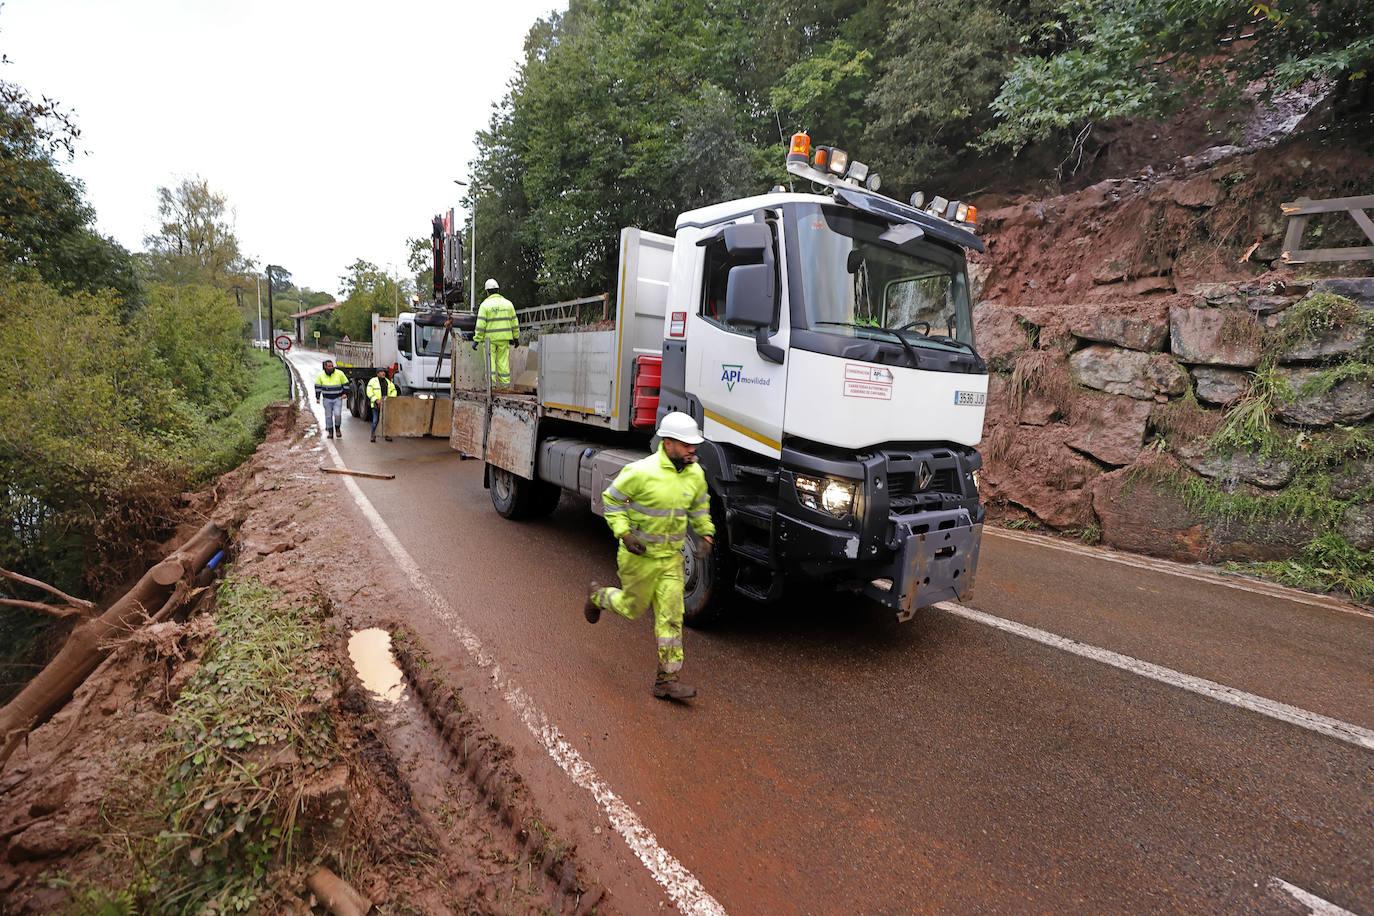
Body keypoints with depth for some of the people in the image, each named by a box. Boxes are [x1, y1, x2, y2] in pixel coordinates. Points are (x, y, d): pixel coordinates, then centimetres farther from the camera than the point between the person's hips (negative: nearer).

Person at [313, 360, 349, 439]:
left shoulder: (339, 373, -8)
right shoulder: (321, 375, -3)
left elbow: (345, 383, 3)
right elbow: (317, 386, 7)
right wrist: (317, 398, 5)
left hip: (338, 399, -2)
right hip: (327, 399, 2)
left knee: (337, 414, -14)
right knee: (328, 416, 4)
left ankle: (337, 429, 10)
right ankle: (330, 432, 13)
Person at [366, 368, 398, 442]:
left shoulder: (388, 382, 12)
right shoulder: (373, 381, -1)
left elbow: (393, 391, 13)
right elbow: (369, 392, -8)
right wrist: (376, 400, -18)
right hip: (376, 405, -4)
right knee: (375, 420, -6)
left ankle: (386, 435, 11)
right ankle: (373, 435, 3)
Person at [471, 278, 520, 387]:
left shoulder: (485, 305, -5)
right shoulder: (508, 303, 6)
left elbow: (481, 325, -9)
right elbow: (514, 322, 8)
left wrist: (476, 340, -6)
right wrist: (516, 337, 16)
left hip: (490, 338, -3)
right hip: (504, 337, 3)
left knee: (490, 361, 1)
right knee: (503, 360, 8)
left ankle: (491, 384, -2)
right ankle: (505, 384, 8)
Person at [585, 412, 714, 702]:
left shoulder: (695, 474, -3)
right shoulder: (642, 471, -21)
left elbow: (699, 506, 17)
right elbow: (611, 498, -9)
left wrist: (705, 534, 6)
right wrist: (624, 534, -17)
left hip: (671, 557, 4)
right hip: (639, 555, -4)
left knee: (670, 616, 1)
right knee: (633, 607, 13)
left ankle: (667, 679, 10)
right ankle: (598, 596, 45)